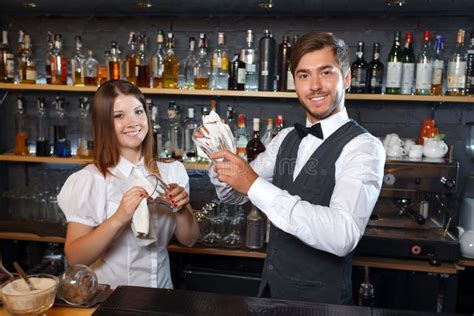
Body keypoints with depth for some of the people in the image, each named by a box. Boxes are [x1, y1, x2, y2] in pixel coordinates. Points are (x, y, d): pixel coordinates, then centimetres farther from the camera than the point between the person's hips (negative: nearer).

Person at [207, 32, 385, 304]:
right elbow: (234, 195, 7)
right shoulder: (285, 139, 3)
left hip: (321, 298, -6)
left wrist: (256, 185, -34)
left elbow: (343, 236, -32)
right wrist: (220, 153, -13)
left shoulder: (363, 146, -19)